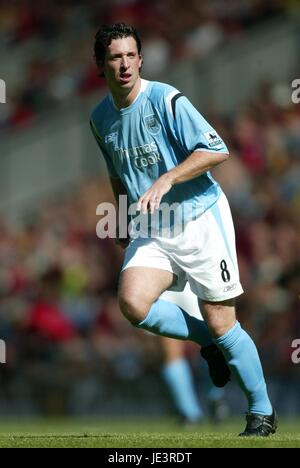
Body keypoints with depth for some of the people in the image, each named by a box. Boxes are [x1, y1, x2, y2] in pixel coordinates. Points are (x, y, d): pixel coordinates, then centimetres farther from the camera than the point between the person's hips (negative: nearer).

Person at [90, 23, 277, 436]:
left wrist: (167, 179, -25)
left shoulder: (166, 100, -12)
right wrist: (124, 214, 18)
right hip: (150, 230, 5)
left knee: (221, 324, -5)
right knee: (133, 302, -22)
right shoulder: (101, 118, 8)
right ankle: (208, 341, 5)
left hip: (200, 219, -5)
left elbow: (217, 151, -17)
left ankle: (263, 413, 14)